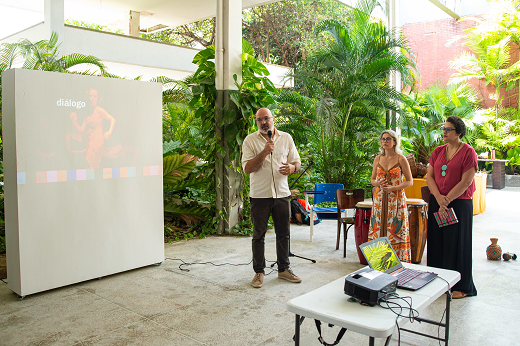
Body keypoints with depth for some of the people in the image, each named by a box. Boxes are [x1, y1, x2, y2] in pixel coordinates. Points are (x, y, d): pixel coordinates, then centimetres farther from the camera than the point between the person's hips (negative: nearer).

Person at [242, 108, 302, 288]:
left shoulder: (286, 138, 7)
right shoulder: (250, 140, -2)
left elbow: (297, 162, 12)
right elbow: (247, 168, -10)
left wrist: (292, 167, -12)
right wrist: (264, 152, -20)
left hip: (282, 193, 3)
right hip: (260, 194, -2)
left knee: (283, 233, 11)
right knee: (259, 235, 5)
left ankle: (284, 269, 26)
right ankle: (259, 271, 18)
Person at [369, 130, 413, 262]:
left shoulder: (401, 159, -4)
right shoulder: (378, 159, 8)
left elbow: (410, 181, -3)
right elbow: (372, 179, 15)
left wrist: (392, 188, -16)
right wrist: (378, 183, -8)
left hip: (396, 199, -4)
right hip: (380, 199, 4)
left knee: (395, 231, -4)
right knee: (378, 230, 4)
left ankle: (398, 260, 6)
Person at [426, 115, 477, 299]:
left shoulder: (468, 152, -7)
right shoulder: (438, 151, 9)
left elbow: (466, 182, -13)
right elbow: (429, 176, 5)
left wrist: (447, 200, -14)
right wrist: (438, 198, -10)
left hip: (459, 203, -5)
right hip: (437, 203, 5)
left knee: (457, 243, 2)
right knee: (437, 241, 10)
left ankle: (461, 286, 15)